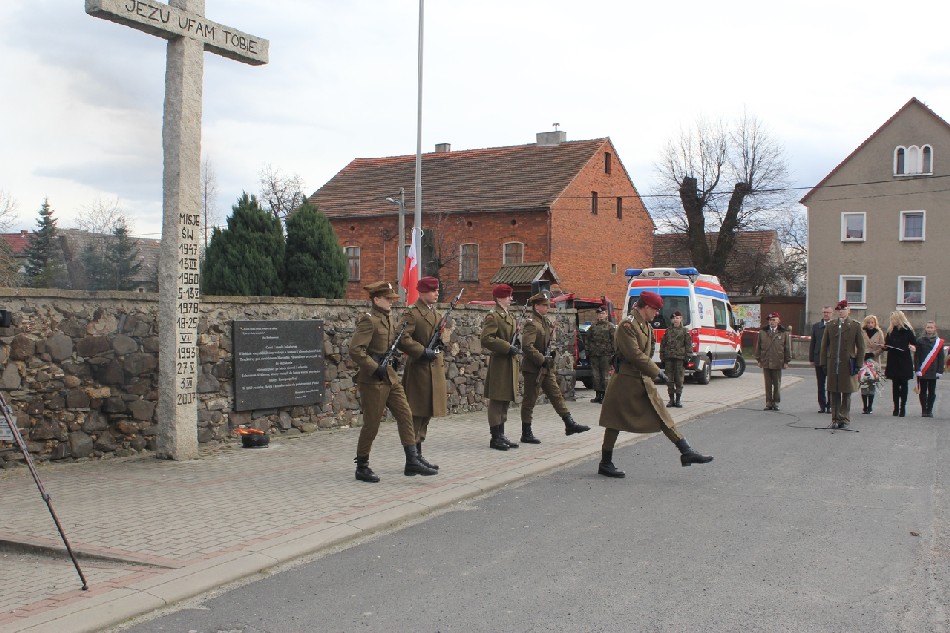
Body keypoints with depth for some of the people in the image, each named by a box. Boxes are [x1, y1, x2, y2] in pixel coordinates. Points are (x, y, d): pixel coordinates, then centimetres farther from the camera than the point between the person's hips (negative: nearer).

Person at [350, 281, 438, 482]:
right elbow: (355, 350, -24)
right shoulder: (368, 320, -16)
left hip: (390, 376, 9)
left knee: (405, 415, 4)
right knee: (372, 424, 0)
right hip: (373, 380, -9)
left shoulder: (388, 318, 11)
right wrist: (375, 368, -22)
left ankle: (412, 462, 6)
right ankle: (362, 467, 14)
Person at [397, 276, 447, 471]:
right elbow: (403, 339, -21)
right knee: (416, 414, -4)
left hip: (435, 369, 9)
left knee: (427, 413, 12)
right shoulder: (412, 314, -10)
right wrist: (423, 351, -21)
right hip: (419, 369, -9)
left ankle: (418, 456, 20)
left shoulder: (437, 314, 17)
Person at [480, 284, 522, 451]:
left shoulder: (511, 317, 18)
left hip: (511, 364, 9)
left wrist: (516, 347, 9)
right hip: (499, 364, -9)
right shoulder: (492, 317, -10)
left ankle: (501, 435, 18)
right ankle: (495, 437, 1)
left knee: (505, 401, 12)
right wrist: (508, 348, -21)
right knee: (497, 401, -4)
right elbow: (486, 339, -21)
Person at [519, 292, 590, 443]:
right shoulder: (532, 323, -17)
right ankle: (526, 434, 7)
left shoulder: (544, 321, 13)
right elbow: (527, 346, -26)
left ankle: (569, 424, 15)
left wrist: (550, 357, 11)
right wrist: (542, 360, -22)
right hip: (533, 369, -9)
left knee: (556, 395, 10)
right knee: (530, 401, -1)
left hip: (546, 368, 9)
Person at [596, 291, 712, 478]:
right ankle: (605, 464, 10)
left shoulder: (646, 326, 13)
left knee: (662, 415, 6)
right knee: (615, 422, 1)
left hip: (644, 381, 9)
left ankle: (686, 452, 6)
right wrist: (656, 372, -17)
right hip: (625, 381, -9)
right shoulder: (627, 325, -17)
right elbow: (635, 355, -22)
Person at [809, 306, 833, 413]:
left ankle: (830, 405, 6)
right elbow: (812, 343, 9)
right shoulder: (816, 326, 9)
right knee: (820, 384, 8)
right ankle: (822, 406, 15)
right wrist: (811, 359, 5)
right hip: (819, 359, 3)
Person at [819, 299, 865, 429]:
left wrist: (858, 364, -3)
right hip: (833, 364, 2)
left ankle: (844, 419, 13)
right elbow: (824, 345, 11)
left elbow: (861, 347, 3)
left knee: (847, 393, 4)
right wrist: (824, 363, 5)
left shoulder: (855, 326, 3)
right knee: (834, 393, 4)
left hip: (848, 364, -2)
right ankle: (835, 419, 10)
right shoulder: (830, 326, 9)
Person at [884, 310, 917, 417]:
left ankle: (903, 407, 5)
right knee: (895, 384, 4)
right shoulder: (890, 331, 9)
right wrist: (885, 347, -8)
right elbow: (887, 345, 13)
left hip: (904, 361, -4)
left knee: (903, 384, 1)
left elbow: (914, 343, -4)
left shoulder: (907, 330, -3)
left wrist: (911, 347, -24)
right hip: (893, 361, 4)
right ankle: (896, 407, 8)